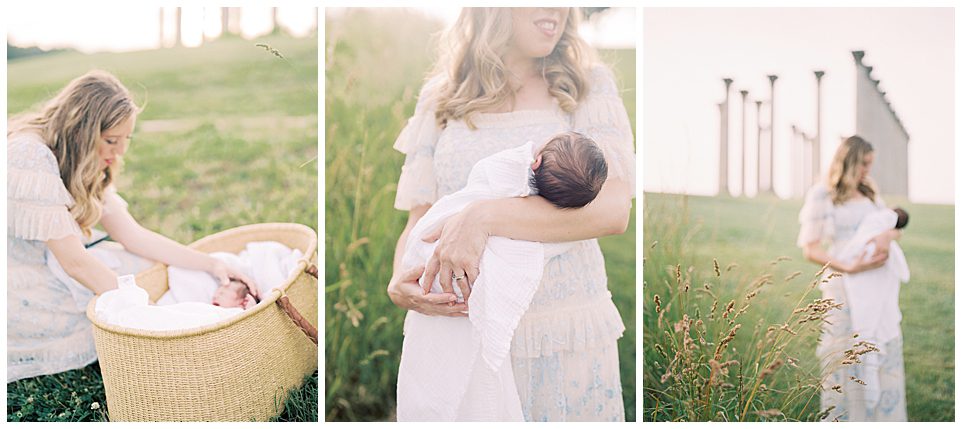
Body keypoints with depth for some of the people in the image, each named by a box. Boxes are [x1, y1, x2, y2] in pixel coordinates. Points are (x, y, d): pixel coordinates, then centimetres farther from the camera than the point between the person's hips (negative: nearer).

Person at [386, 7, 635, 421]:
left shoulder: (588, 86, 1)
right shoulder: (439, 98, 8)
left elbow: (614, 208, -14)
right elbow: (417, 220, 8)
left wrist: (485, 216, -25)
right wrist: (400, 284, -14)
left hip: (565, 337, -1)